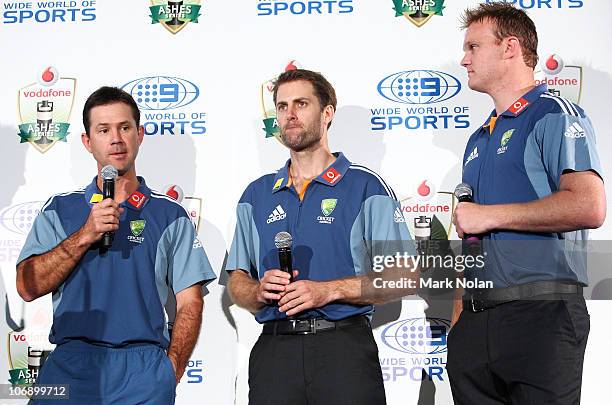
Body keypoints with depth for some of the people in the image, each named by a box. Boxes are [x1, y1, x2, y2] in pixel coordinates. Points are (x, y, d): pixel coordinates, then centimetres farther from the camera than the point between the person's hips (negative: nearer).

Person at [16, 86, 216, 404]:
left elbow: (189, 304, 5)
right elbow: (28, 287, 0)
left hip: (143, 366, 0)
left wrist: (169, 371, -7)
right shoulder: (59, 210, 12)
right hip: (70, 363, 1)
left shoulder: (171, 215, 10)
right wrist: (85, 235, -8)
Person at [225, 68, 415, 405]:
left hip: (344, 343, -3)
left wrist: (329, 290, -14)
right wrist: (259, 291, -6)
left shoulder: (366, 187, 2)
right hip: (274, 349, 3)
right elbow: (236, 280, 17)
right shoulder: (256, 195, 16)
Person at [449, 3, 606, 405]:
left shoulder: (555, 116, -4)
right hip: (475, 322, 8)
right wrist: (459, 317, 14)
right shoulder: (479, 140, 21)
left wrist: (490, 215, -13)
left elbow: (589, 207, -21)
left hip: (540, 314, -7)